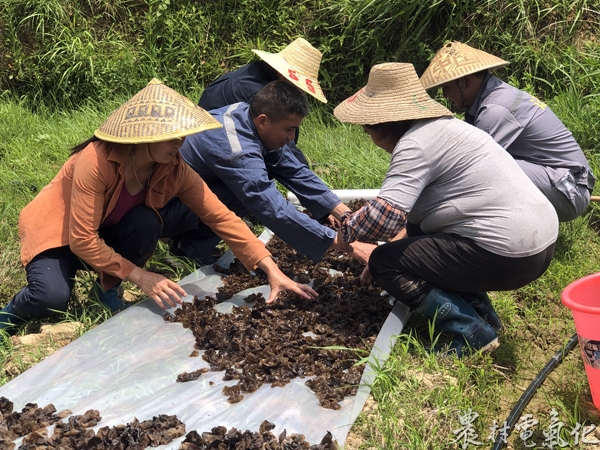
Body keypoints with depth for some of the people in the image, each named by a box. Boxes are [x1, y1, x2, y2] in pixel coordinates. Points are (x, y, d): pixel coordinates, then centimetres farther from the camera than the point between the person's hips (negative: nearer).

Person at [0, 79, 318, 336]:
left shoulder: (175, 170, -19)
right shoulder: (96, 160, -34)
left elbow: (222, 218, -21)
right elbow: (82, 239, -32)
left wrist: (273, 271, -28)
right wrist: (140, 276, -32)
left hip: (107, 233, 5)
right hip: (57, 230, -4)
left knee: (147, 223, -28)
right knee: (53, 297, -31)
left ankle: (108, 290, -1)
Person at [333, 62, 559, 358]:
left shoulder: (415, 144, -13)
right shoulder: (438, 127, 17)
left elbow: (385, 216, -25)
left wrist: (347, 229, -5)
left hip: (508, 256, -10)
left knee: (384, 263, -1)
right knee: (417, 231, 26)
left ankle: (473, 333, -6)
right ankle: (480, 311, 17)